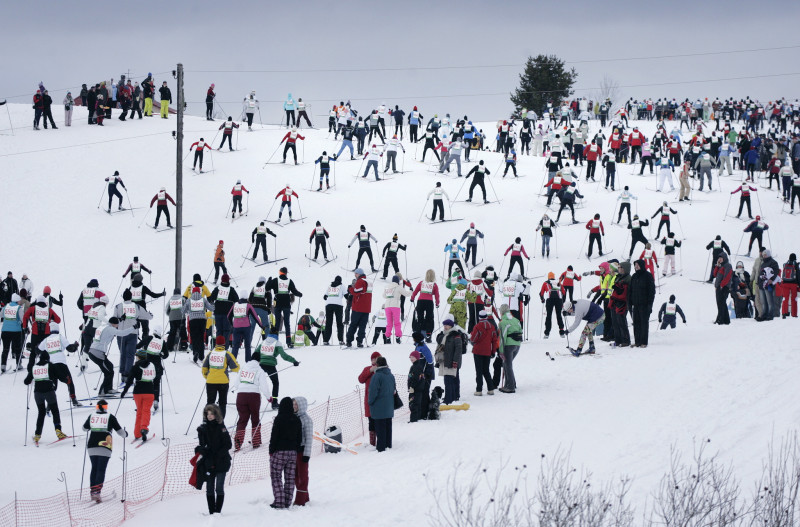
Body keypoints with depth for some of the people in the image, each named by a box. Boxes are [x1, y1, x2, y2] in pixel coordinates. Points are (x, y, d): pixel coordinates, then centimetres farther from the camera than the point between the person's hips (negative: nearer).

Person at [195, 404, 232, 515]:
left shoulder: (221, 428, -1)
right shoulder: (203, 429, 6)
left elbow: (228, 445, -3)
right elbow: (201, 445, 8)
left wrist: (218, 454, -14)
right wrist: (200, 450, -14)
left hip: (221, 463, -3)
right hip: (208, 463, 3)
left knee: (219, 488, -6)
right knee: (209, 488, 4)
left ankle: (218, 511, -2)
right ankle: (211, 512, 9)